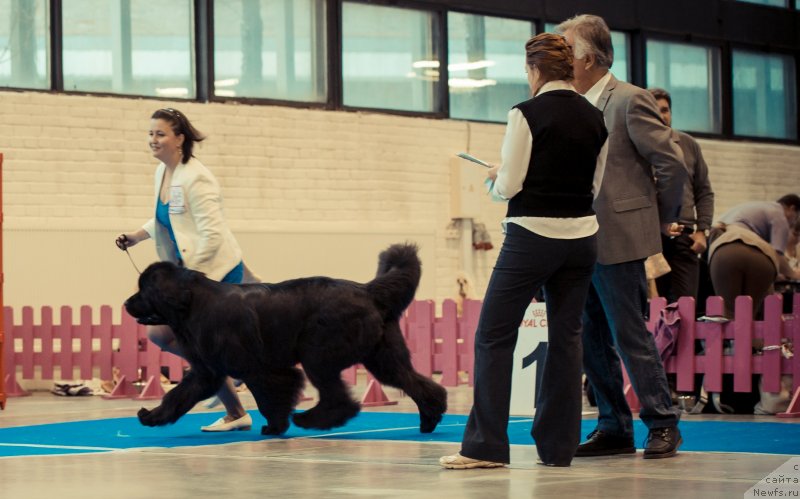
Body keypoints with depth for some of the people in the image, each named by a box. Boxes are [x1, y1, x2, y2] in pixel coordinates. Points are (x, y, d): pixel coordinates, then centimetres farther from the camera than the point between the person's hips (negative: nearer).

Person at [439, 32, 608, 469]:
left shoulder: (527, 114, -11)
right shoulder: (595, 118, 6)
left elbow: (509, 186, -11)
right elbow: (595, 184, 12)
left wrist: (496, 176, 10)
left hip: (532, 235, -6)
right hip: (580, 237, 6)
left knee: (494, 335, 2)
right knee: (566, 337, 10)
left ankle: (486, 445, -1)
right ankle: (558, 446, 11)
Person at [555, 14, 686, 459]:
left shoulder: (631, 101, -9)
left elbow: (673, 164, -9)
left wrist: (662, 221, -1)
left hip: (619, 243, -8)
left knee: (631, 337, -4)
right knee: (593, 341, 9)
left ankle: (663, 425, 7)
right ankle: (614, 429, 17)